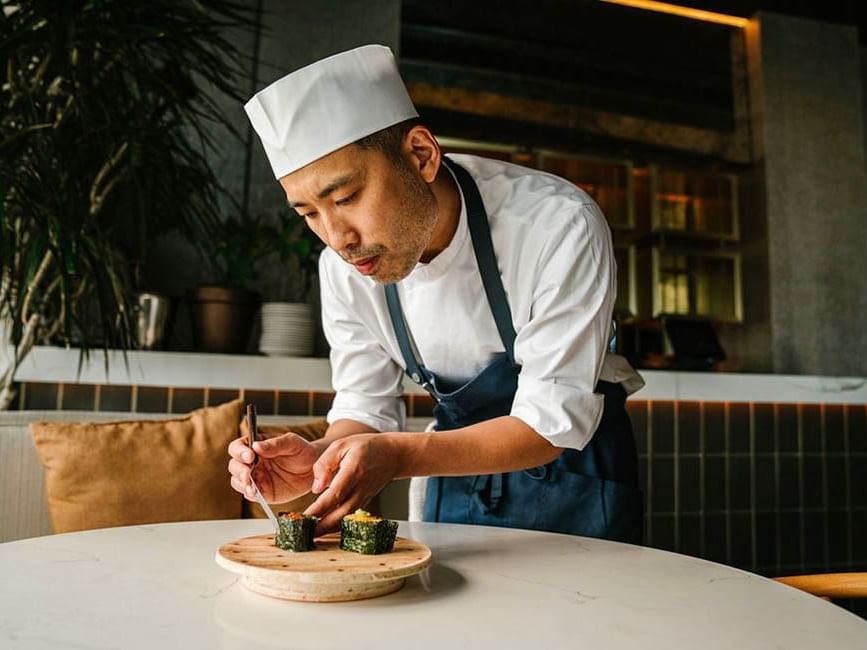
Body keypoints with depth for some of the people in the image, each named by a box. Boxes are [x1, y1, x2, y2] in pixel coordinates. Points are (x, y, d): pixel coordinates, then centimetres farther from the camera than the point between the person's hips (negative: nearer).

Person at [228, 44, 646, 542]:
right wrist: (322, 461, -28)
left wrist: (399, 455, -39)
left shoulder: (563, 228, -29)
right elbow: (367, 407, -6)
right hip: (461, 473, 3)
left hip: (572, 472, -2)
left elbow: (553, 422, -26)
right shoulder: (344, 267, -14)